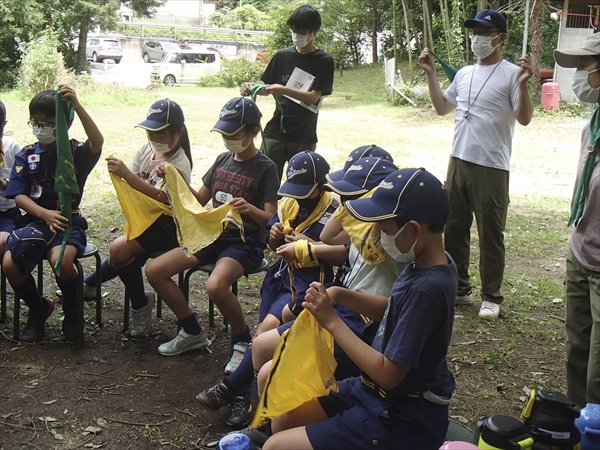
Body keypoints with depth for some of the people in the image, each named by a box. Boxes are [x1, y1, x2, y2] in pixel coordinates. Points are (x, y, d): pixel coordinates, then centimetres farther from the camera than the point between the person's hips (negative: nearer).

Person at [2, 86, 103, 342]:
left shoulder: (76, 152, -1)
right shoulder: (26, 156, 7)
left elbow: (97, 143, -25)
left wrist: (77, 106, -35)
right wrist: (45, 214, -20)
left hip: (68, 222, -3)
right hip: (35, 221, 3)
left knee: (61, 261, -34)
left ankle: (71, 312, -1)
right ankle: (38, 309, 10)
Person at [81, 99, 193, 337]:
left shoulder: (180, 164, -17)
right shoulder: (146, 149, 2)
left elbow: (162, 198, -32)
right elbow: (129, 185, 2)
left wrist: (126, 174, -38)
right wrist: (120, 172, -21)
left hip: (166, 224, -7)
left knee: (120, 248, -24)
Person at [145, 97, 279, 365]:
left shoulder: (265, 168, -7)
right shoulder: (223, 160, 11)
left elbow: (271, 219, -13)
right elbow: (198, 201, 16)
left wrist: (250, 209, -34)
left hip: (244, 242, -7)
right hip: (213, 235, 7)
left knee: (216, 285, -36)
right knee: (154, 270, -8)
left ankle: (243, 341, -8)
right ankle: (193, 333, 8)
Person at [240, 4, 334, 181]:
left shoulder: (324, 61, -3)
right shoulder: (282, 56, 8)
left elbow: (314, 97, -11)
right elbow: (267, 88, 14)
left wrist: (284, 90, -27)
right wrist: (251, 88, -9)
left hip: (304, 137, -3)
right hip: (275, 131, 3)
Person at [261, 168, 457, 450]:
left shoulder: (425, 289, -29)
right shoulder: (429, 265, -2)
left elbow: (387, 373, -26)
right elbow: (392, 310, 13)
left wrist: (332, 321, -20)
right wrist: (342, 296, -3)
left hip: (401, 420, -9)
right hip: (377, 392, 9)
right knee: (285, 417, 15)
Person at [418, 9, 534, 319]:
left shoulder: (511, 74, -8)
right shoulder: (463, 74, 12)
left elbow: (524, 118, -14)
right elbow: (442, 107, 22)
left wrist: (523, 84, -27)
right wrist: (431, 74, 17)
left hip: (492, 167, -7)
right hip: (458, 162, 7)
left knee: (490, 234, 2)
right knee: (453, 227, 14)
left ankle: (491, 296, 14)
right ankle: (459, 287, 29)